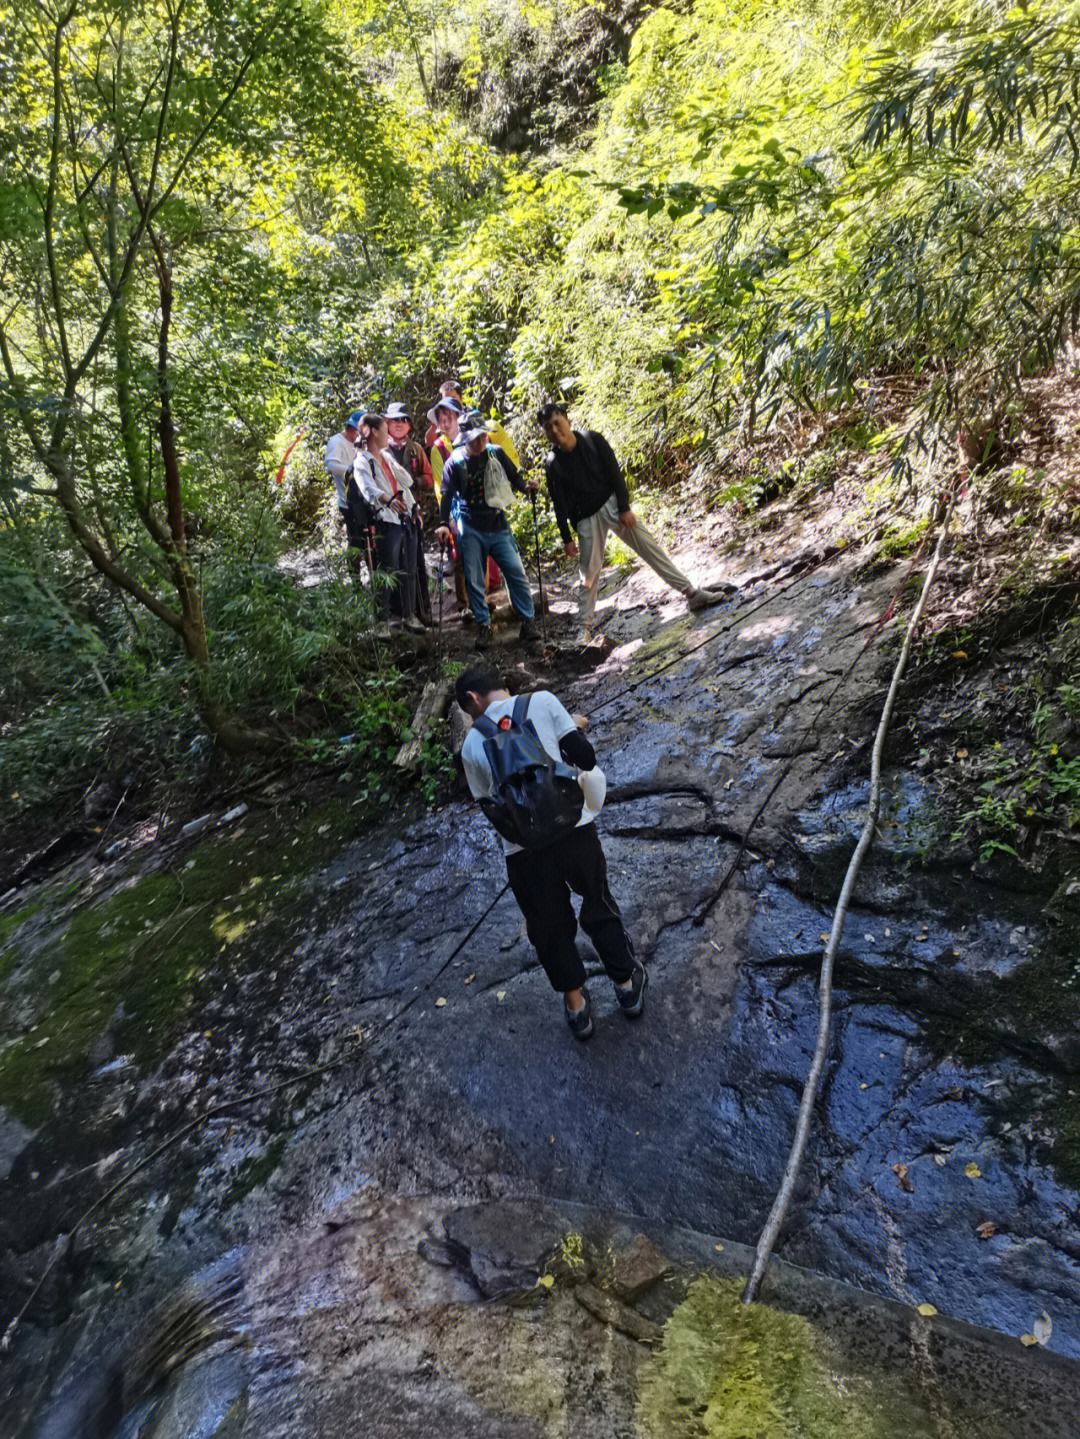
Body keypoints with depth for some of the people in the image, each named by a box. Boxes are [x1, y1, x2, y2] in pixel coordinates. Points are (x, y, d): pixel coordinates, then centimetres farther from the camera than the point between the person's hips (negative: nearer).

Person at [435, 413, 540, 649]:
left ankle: (527, 622, 6)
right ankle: (483, 626, 13)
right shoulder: (456, 462, -2)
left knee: (516, 572, -4)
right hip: (470, 529, -1)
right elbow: (448, 495, -1)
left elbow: (513, 477, 13)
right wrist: (445, 523, -10)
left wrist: (526, 487, -7)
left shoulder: (496, 454, 3)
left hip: (497, 525, 1)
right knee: (474, 580, 0)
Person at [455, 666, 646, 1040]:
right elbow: (586, 757, -3)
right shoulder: (541, 701, 2)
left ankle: (577, 1007, 38)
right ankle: (627, 985, 43)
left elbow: (489, 803, 12)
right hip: (574, 829, 0)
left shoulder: (472, 745, 6)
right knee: (599, 907, 25)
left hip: (523, 848, 0)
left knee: (549, 928, 23)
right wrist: (575, 729, 17)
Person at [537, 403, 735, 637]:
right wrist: (567, 539, -5)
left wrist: (624, 508, -10)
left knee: (649, 546, -2)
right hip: (586, 519, -1)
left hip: (611, 504, 1)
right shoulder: (552, 464, -7)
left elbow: (614, 473, -5)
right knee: (589, 572, 2)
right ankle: (585, 627, 12)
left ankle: (692, 593, 1)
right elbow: (560, 505, -4)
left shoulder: (592, 440, -6)